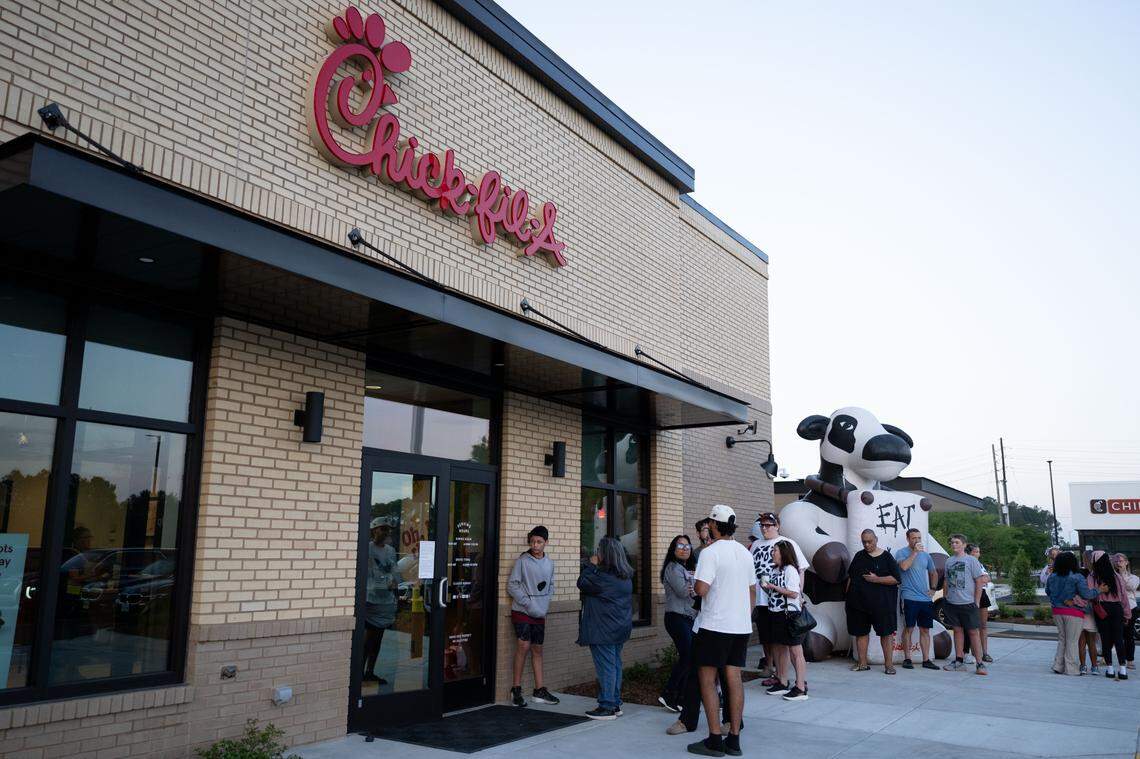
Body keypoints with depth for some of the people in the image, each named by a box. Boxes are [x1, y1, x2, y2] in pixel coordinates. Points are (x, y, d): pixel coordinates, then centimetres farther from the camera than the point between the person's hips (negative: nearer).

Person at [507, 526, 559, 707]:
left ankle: (539, 690, 17)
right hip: (521, 611, -5)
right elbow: (512, 585, -10)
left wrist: (545, 603, 0)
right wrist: (528, 603, -15)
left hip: (540, 613, 5)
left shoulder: (549, 563, 8)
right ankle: (516, 689, -1)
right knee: (523, 646, -13)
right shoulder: (522, 561, -8)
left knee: (537, 650, 10)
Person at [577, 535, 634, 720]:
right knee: (615, 664, 13)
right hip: (620, 628, 9)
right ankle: (615, 704, 19)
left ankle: (607, 707, 0)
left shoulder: (603, 577, -19)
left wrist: (591, 565, 0)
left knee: (605, 666, -4)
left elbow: (582, 583, -8)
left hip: (603, 631, -9)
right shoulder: (626, 576, 8)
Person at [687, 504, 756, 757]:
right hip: (741, 625, 7)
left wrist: (694, 583, -1)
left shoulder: (710, 552, -14)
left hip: (715, 625, -7)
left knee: (707, 679, 1)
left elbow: (701, 589, -23)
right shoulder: (745, 552, 10)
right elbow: (753, 591, 17)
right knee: (734, 678, 9)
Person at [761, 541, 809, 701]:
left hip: (790, 614, -9)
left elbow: (794, 593, -18)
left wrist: (774, 587, -16)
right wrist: (766, 587, 1)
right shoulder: (774, 570, 13)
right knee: (789, 651, 13)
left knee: (796, 651, -4)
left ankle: (800, 689, -2)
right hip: (778, 613, 9)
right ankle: (800, 683, 21)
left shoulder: (790, 569, -11)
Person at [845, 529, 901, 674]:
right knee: (860, 632, 8)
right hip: (858, 601, 4)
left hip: (881, 603, -4)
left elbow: (896, 579, -9)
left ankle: (889, 664, 6)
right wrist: (848, 595, 10)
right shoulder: (859, 556, 10)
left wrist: (876, 579, -16)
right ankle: (862, 663, 17)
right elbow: (850, 577, 17)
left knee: (886, 632, -1)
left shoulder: (886, 556, -3)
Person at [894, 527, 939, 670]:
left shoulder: (925, 555, 15)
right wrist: (915, 552, -17)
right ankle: (907, 658, 7)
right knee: (908, 628, -1)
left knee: (925, 630, 8)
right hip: (910, 598, -5)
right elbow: (904, 566, -22)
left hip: (926, 599, 5)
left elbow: (933, 573, 26)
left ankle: (926, 660, 13)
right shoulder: (901, 553, -2)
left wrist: (933, 588, 13)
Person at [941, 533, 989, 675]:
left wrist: (976, 601, -7)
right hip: (951, 603, 5)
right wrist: (946, 597, 10)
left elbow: (980, 581, -6)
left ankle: (980, 664, 3)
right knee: (957, 630, 10)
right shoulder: (949, 561, 11)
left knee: (973, 632, -2)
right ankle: (959, 661, 16)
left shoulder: (971, 560, -4)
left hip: (967, 603, -5)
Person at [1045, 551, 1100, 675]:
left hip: (1057, 611, 5)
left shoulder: (1052, 577, 3)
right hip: (1073, 612, -5)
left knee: (1062, 639, 16)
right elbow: (1086, 594, -16)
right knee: (1072, 641, 3)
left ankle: (1058, 666, 15)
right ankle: (1071, 668, 6)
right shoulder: (1077, 577, -13)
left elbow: (1047, 591, 15)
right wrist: (1097, 591, 0)